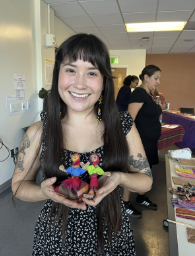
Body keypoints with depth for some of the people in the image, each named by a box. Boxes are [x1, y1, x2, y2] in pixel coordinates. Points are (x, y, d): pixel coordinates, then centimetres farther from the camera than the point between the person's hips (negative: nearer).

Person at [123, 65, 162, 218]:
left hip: (150, 142, 9)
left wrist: (158, 104, 6)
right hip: (140, 141, -9)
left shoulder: (149, 95, 11)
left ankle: (141, 197, 40)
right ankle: (125, 203, 21)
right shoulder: (139, 93, -16)